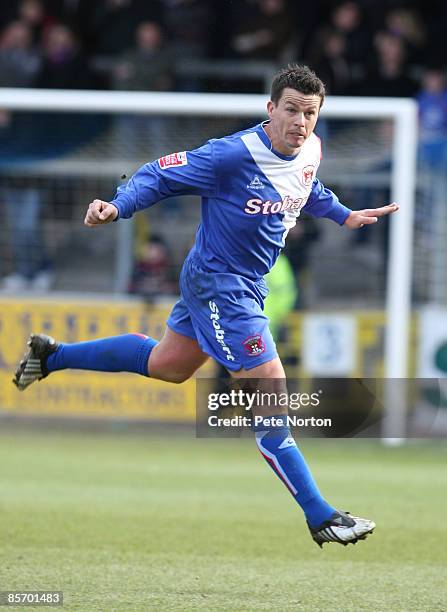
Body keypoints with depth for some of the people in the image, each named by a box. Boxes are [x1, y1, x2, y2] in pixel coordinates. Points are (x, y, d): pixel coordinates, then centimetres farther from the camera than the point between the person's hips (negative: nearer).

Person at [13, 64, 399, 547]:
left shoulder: (310, 151, -2)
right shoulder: (233, 155, -27)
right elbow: (161, 175, -22)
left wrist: (345, 215, 21)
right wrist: (117, 207, -36)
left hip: (247, 283, 9)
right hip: (219, 285, -9)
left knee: (169, 365, 27)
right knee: (271, 392, -11)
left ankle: (53, 355, 43)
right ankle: (319, 516, -6)